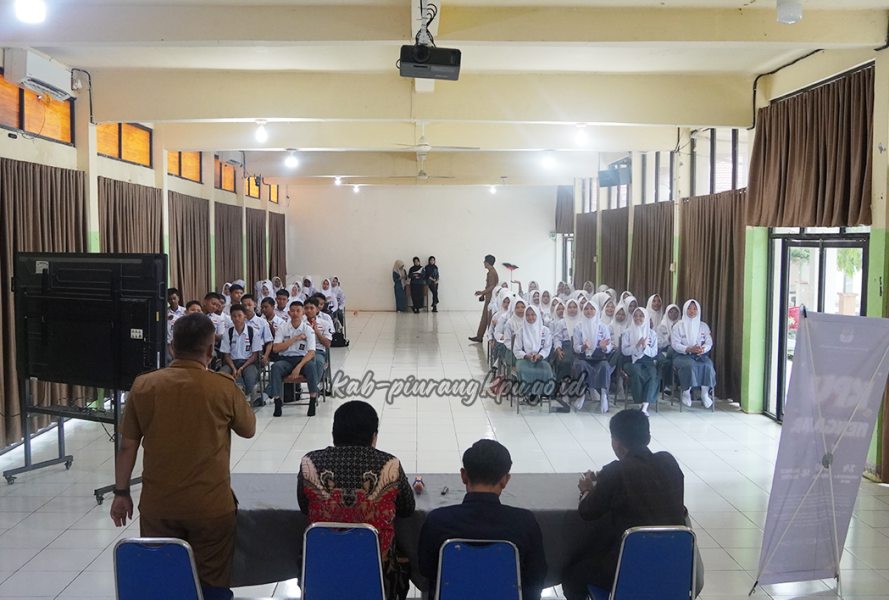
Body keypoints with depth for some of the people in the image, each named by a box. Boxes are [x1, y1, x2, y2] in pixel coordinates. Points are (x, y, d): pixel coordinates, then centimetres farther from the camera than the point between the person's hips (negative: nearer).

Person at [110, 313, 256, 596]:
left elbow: (127, 446, 1)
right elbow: (249, 430, 5)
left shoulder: (143, 385, -4)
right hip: (211, 506, -2)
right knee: (211, 586, 11)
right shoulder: (224, 387, -10)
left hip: (157, 505, 2)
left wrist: (121, 493, 12)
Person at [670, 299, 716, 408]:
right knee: (689, 365, -36)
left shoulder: (703, 326, 17)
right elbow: (675, 344, -4)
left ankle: (705, 394, -16)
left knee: (708, 366, -30)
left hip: (700, 354, 3)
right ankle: (686, 393, -19)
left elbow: (709, 343, 8)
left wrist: (703, 349, -17)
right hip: (682, 355, -3)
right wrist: (689, 349, -20)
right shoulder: (679, 326, 7)